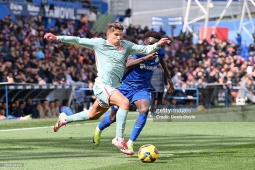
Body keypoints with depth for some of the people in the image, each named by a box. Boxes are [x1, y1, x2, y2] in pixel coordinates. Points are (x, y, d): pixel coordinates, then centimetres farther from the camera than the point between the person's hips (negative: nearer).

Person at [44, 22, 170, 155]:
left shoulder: (126, 45, 12)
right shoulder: (99, 43, 1)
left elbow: (145, 49, 10)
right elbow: (77, 40, 4)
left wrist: (158, 44, -7)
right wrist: (57, 38, -1)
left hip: (114, 87, 7)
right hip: (102, 85, -7)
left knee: (93, 115, 19)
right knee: (124, 102, -27)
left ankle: (65, 119, 42)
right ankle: (119, 139, -23)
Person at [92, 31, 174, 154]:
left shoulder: (159, 53, -6)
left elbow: (162, 62, 20)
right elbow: (128, 64, -43)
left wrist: (169, 79, 26)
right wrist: (145, 58, -54)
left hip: (142, 88, 3)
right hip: (126, 86, -3)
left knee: (144, 110, -27)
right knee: (114, 115, 12)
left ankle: (130, 143, -18)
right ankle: (98, 130, 47)